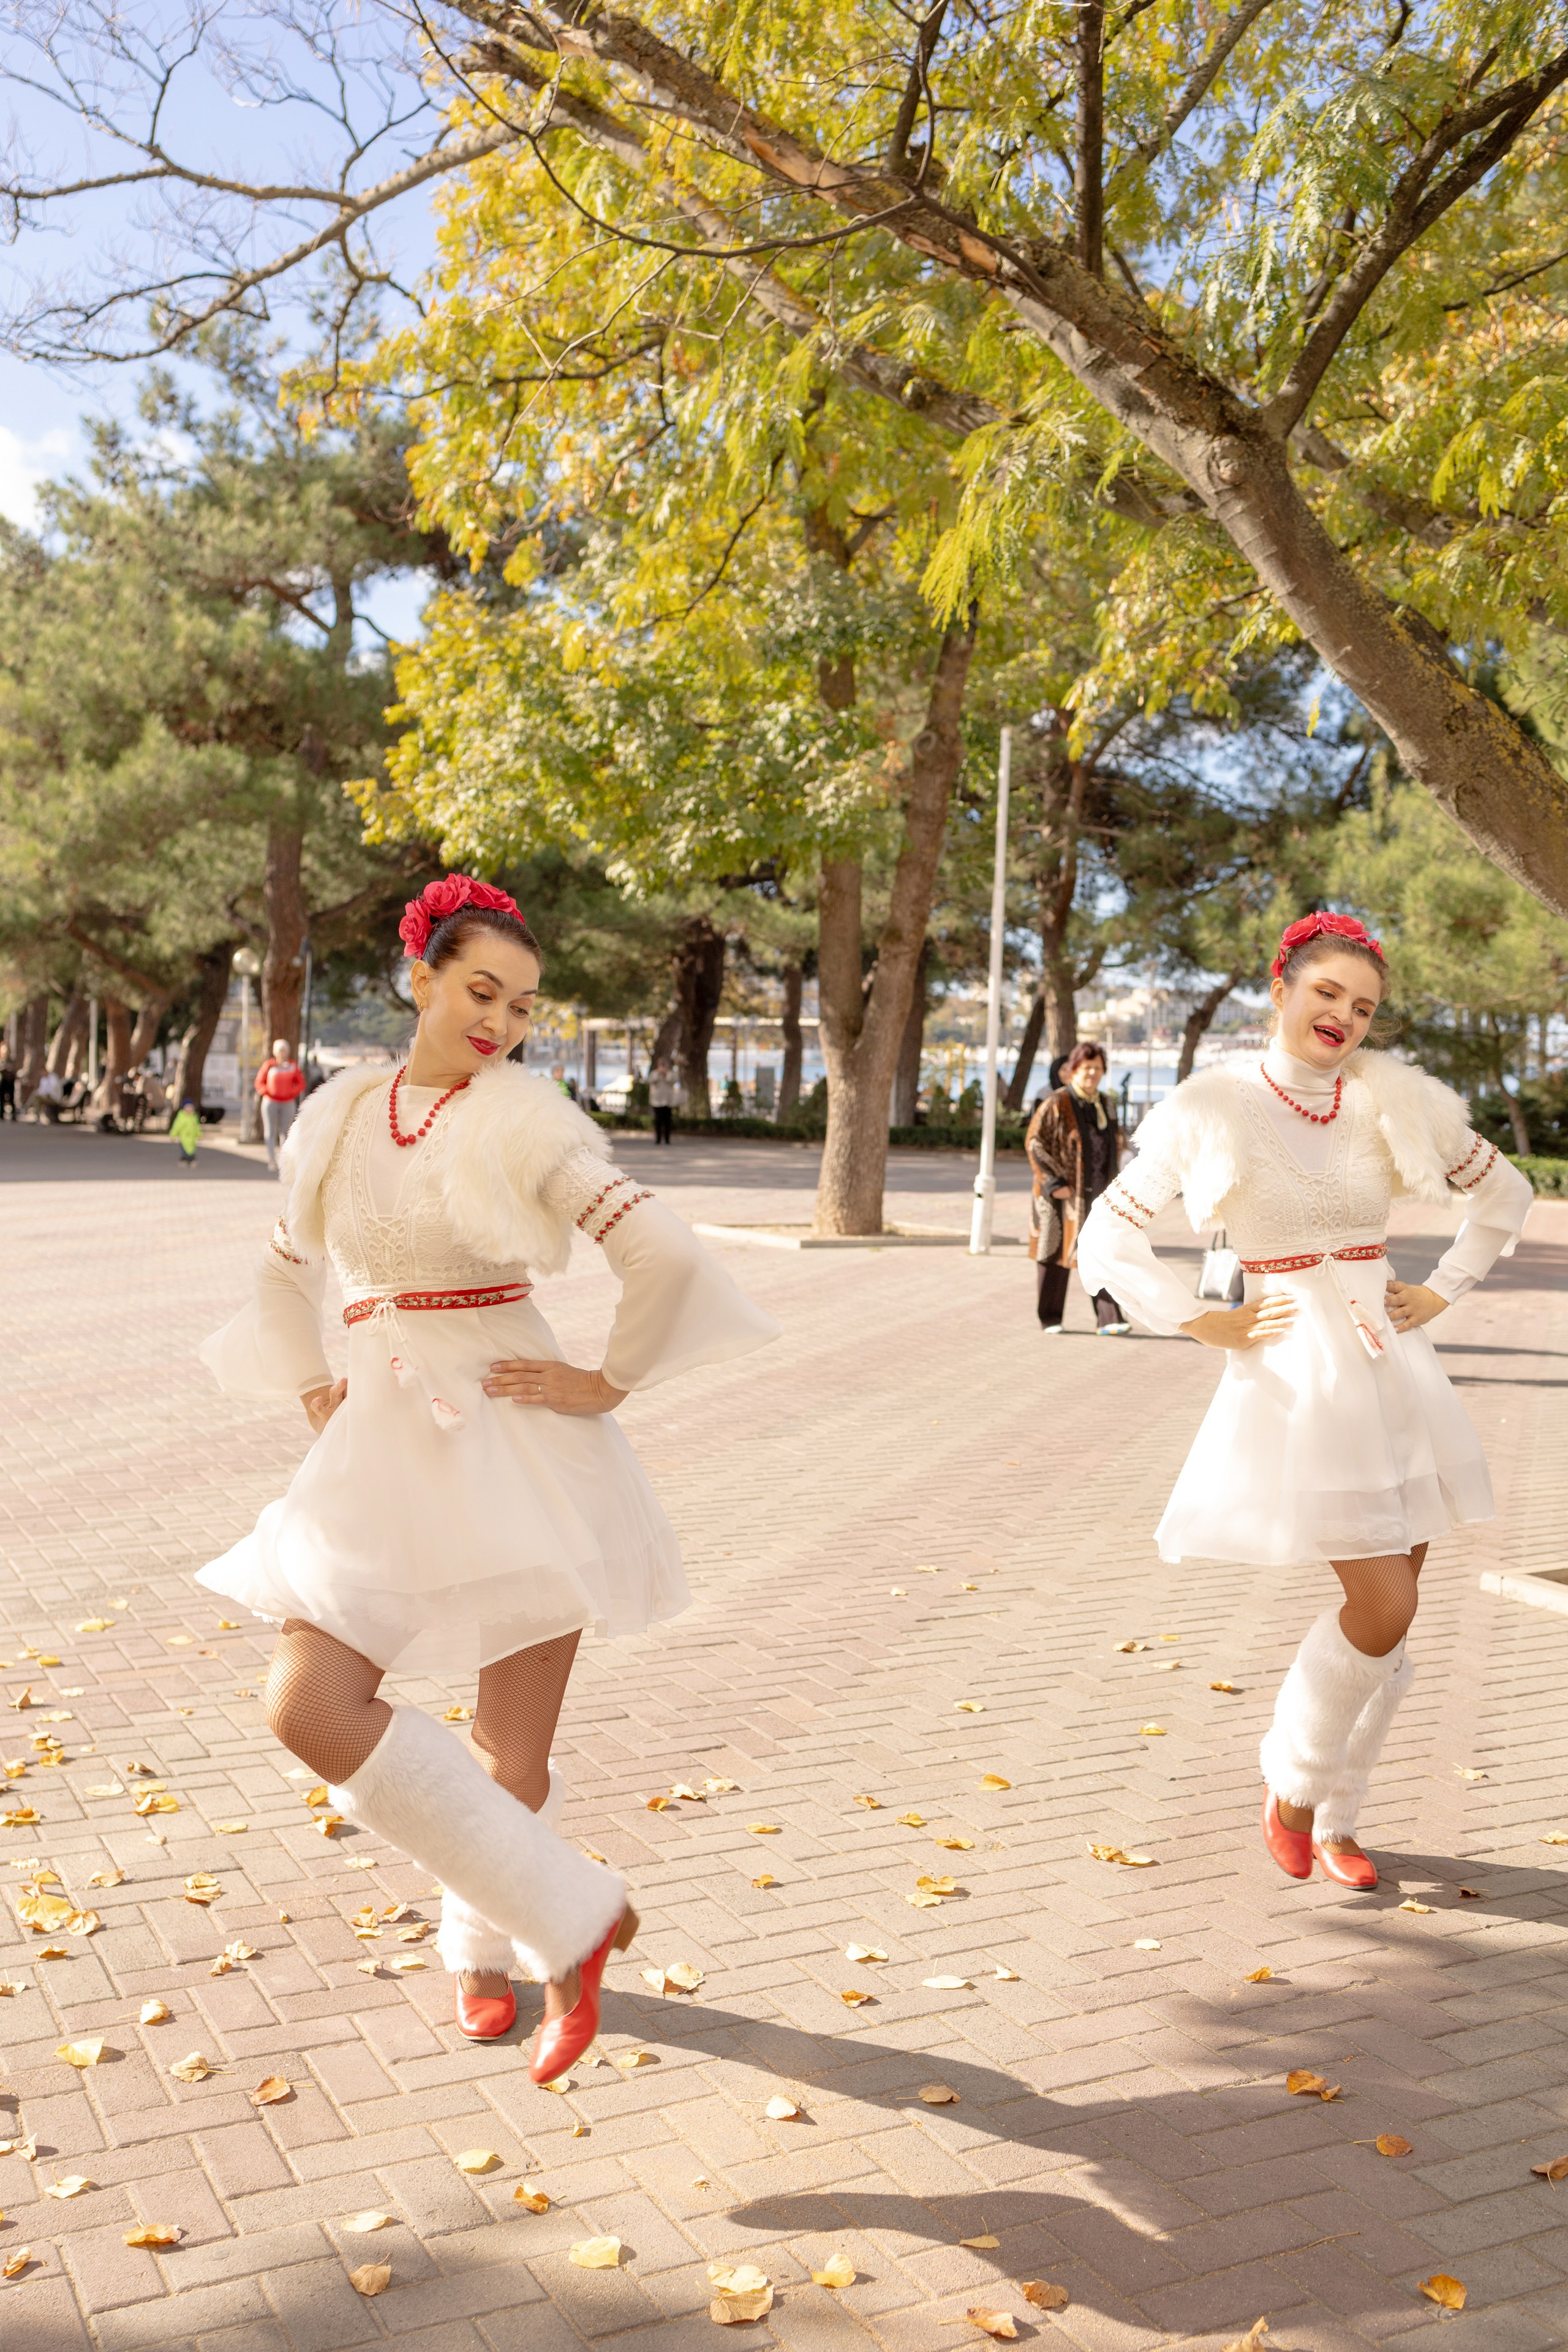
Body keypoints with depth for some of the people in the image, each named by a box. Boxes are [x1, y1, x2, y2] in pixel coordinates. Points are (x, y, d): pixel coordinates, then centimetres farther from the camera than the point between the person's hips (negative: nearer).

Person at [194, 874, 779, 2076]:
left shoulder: (526, 1116, -6)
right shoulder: (344, 1114, 8)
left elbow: (666, 1254, -13)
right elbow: (290, 1268, 24)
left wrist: (607, 1387, -9)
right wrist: (316, 1390, 13)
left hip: (518, 1448, -4)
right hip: (388, 1450, 4)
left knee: (514, 1757, 3)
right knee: (311, 1706, -10)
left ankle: (486, 1944, 32)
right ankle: (572, 1916, 6)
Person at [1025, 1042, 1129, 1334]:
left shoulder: (1106, 1105, 10)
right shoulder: (1055, 1104, -9)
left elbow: (1115, 1142, 23)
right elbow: (1034, 1142, -12)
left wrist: (1112, 1182, 14)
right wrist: (1054, 1183, -16)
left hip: (1099, 1194, 5)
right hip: (1063, 1194, -5)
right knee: (1056, 1254, 5)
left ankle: (1109, 1320, -6)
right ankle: (1050, 1319, 17)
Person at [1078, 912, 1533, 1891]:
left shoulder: (1395, 1103, 3)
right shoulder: (1213, 1109, -6)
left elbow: (1507, 1196, 17)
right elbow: (1109, 1237, -3)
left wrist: (1441, 1293, 8)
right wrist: (1202, 1324, -6)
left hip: (1396, 1368, 5)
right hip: (1298, 1378, -5)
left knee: (1394, 1613, 8)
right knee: (1381, 1606, -10)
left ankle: (1333, 1819, 26)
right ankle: (1291, 1782, 15)